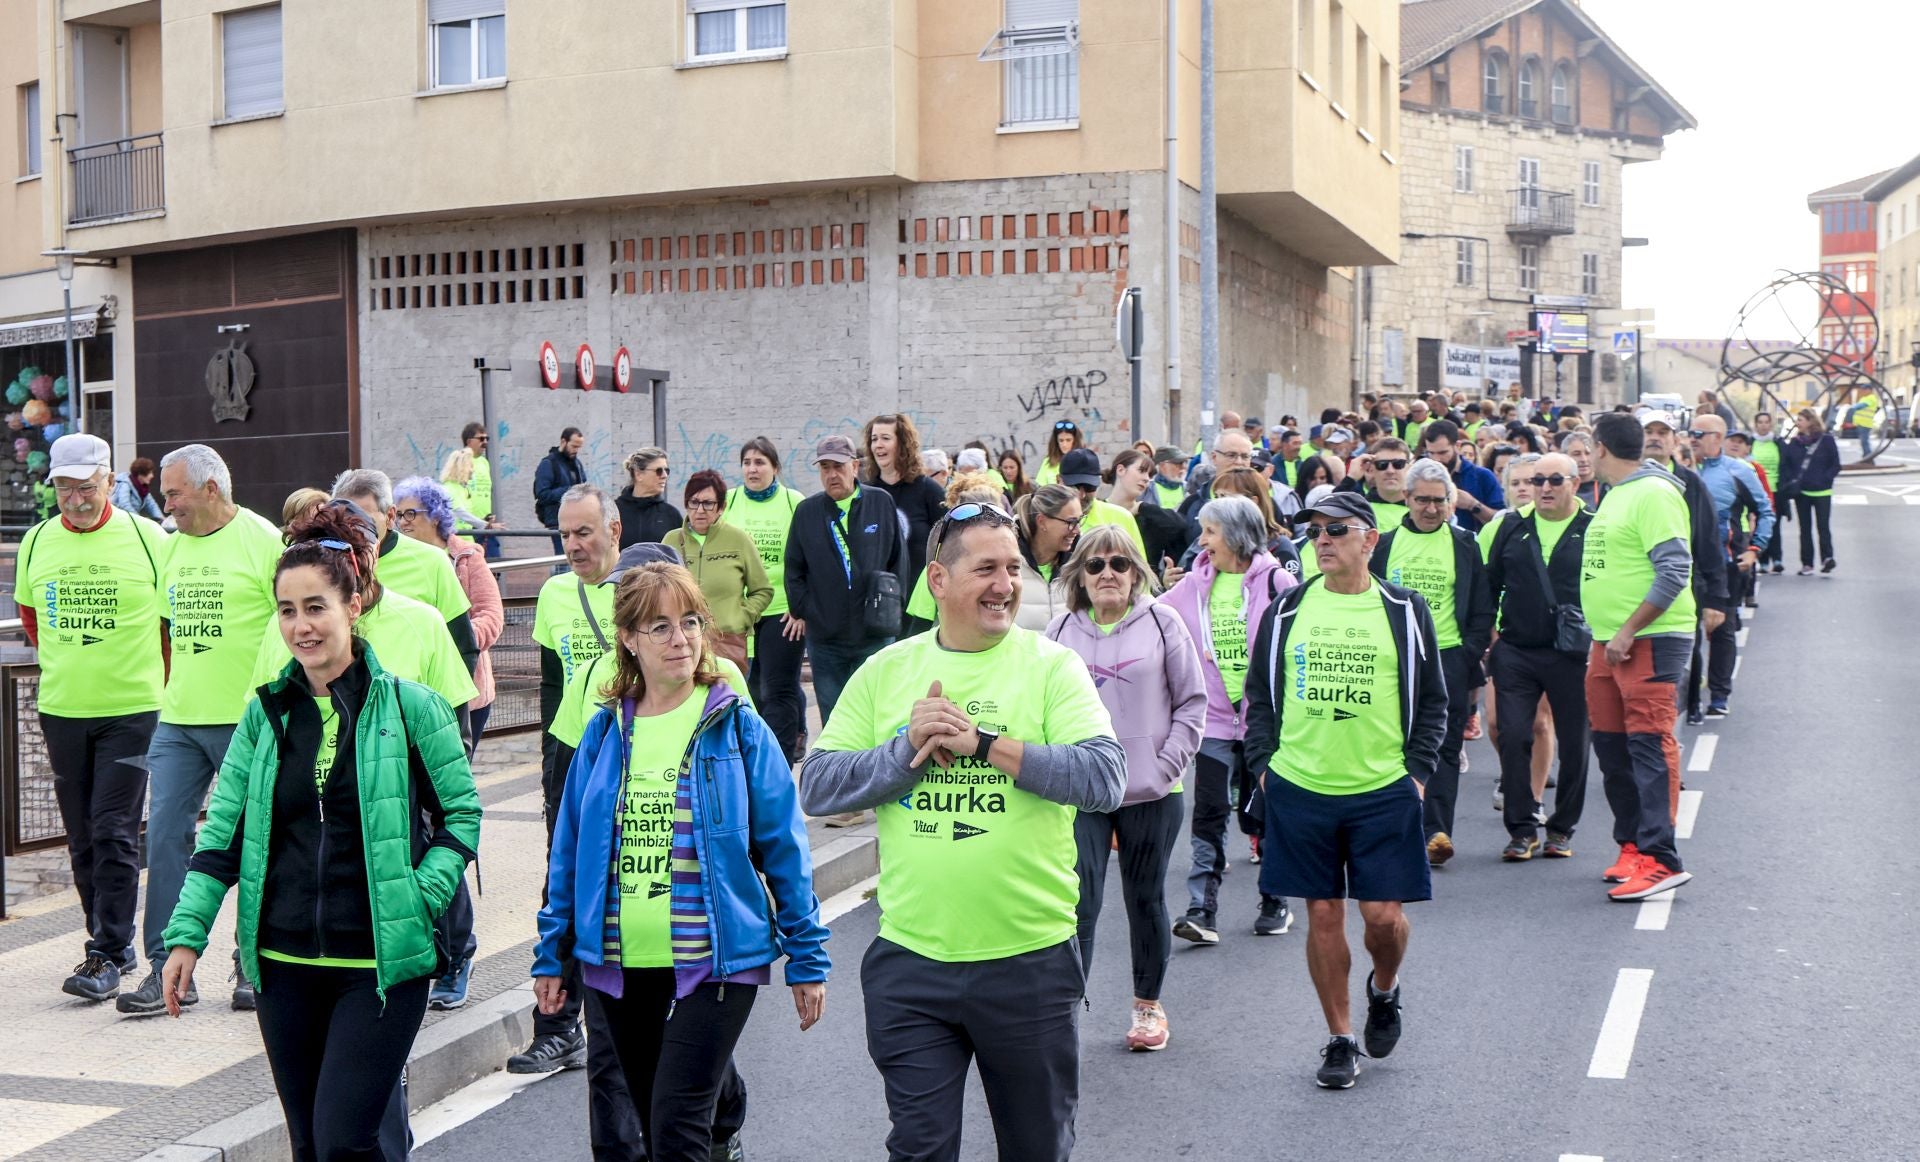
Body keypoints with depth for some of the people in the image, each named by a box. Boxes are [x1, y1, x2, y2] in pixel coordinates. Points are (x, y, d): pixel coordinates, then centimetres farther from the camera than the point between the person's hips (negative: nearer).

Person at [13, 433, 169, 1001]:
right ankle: (115, 945, 22)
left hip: (132, 709, -4)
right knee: (83, 838, 10)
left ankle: (107, 955, -3)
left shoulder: (148, 538, -7)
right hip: (61, 711, 5)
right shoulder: (36, 542, 5)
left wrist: (159, 680, 4)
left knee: (114, 832, -8)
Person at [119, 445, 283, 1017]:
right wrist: (172, 689, 17)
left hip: (246, 722, -6)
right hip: (177, 720, 6)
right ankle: (167, 968, 6)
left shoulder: (262, 540, -7)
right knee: (165, 835, 0)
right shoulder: (173, 546, 12)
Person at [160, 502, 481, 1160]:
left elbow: (463, 811, 1)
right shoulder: (266, 712, 5)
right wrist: (186, 934, 1)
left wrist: (422, 897, -11)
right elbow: (221, 832, 8)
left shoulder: (408, 705, -5)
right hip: (284, 964, 4)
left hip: (382, 963, -4)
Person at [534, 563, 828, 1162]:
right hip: (619, 966, 4)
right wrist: (551, 954, 10)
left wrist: (807, 957, -2)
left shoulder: (738, 729, -5)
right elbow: (569, 850, 11)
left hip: (715, 963, -4)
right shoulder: (604, 734, 5)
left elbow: (783, 848, -2)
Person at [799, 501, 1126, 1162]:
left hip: (1031, 960, -1)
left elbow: (1107, 778, -16)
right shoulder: (885, 671, 5)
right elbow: (815, 787, 1)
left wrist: (984, 742, -20)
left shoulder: (1052, 666, -3)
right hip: (909, 962, 1)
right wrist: (909, 748, -14)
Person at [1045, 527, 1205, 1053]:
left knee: (1146, 900, 12)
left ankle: (1148, 1005, 28)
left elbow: (1192, 702, 2)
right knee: (1079, 903, -8)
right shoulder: (1061, 632, 4)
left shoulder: (1162, 623, 0)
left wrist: (1167, 766, -6)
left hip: (1151, 793, 0)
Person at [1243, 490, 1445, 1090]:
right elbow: (1259, 695, 11)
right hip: (1299, 789, 1)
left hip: (1383, 791, -1)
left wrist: (1417, 772, -1)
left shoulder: (1405, 611, 2)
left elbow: (1433, 702, 8)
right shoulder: (1286, 610, 5)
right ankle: (1340, 1040, 18)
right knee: (1323, 914, 5)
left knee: (1384, 914, -3)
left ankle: (1384, 989, 30)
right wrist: (1263, 764, 2)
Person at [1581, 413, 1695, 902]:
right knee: (1612, 747, 13)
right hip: (1609, 642, 10)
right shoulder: (1616, 495, 18)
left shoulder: (1654, 494, -13)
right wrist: (1605, 637, 18)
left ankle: (1660, 859, -12)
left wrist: (1628, 632, -21)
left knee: (1650, 745, -12)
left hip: (1650, 640, -10)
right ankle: (1633, 845, 23)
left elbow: (1675, 570, -21)